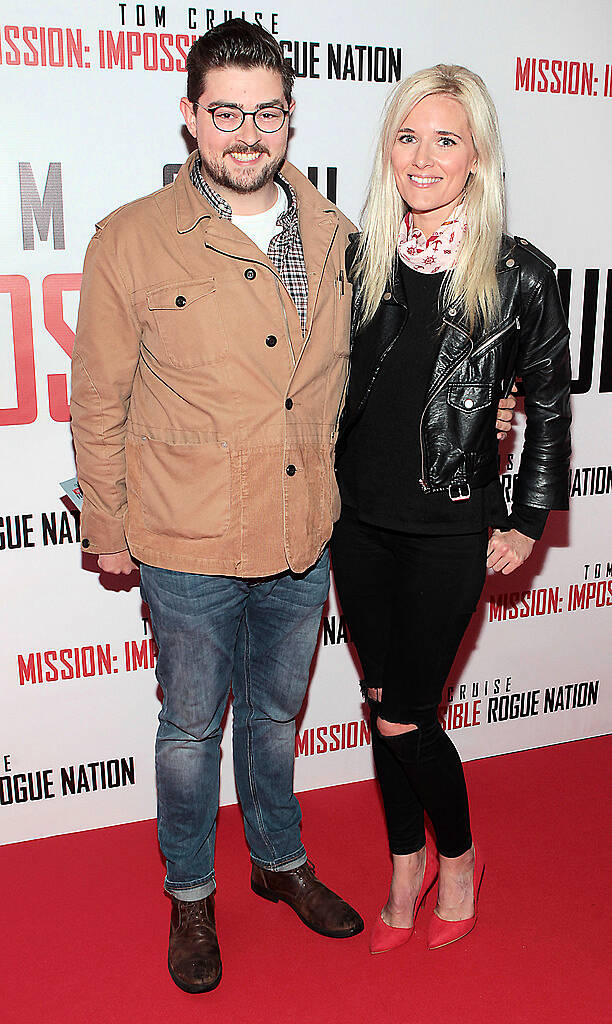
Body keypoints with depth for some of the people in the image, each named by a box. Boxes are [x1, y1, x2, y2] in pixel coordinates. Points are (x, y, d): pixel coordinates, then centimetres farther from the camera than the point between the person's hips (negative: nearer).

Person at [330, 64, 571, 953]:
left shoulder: (519, 275, -10)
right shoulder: (358, 257, 0)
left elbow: (549, 406, -1)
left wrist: (527, 523, 0)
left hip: (451, 529, -4)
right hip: (358, 521, 4)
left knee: (404, 715, 2)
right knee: (385, 705, 14)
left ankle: (458, 856, 31)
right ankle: (407, 864, 36)